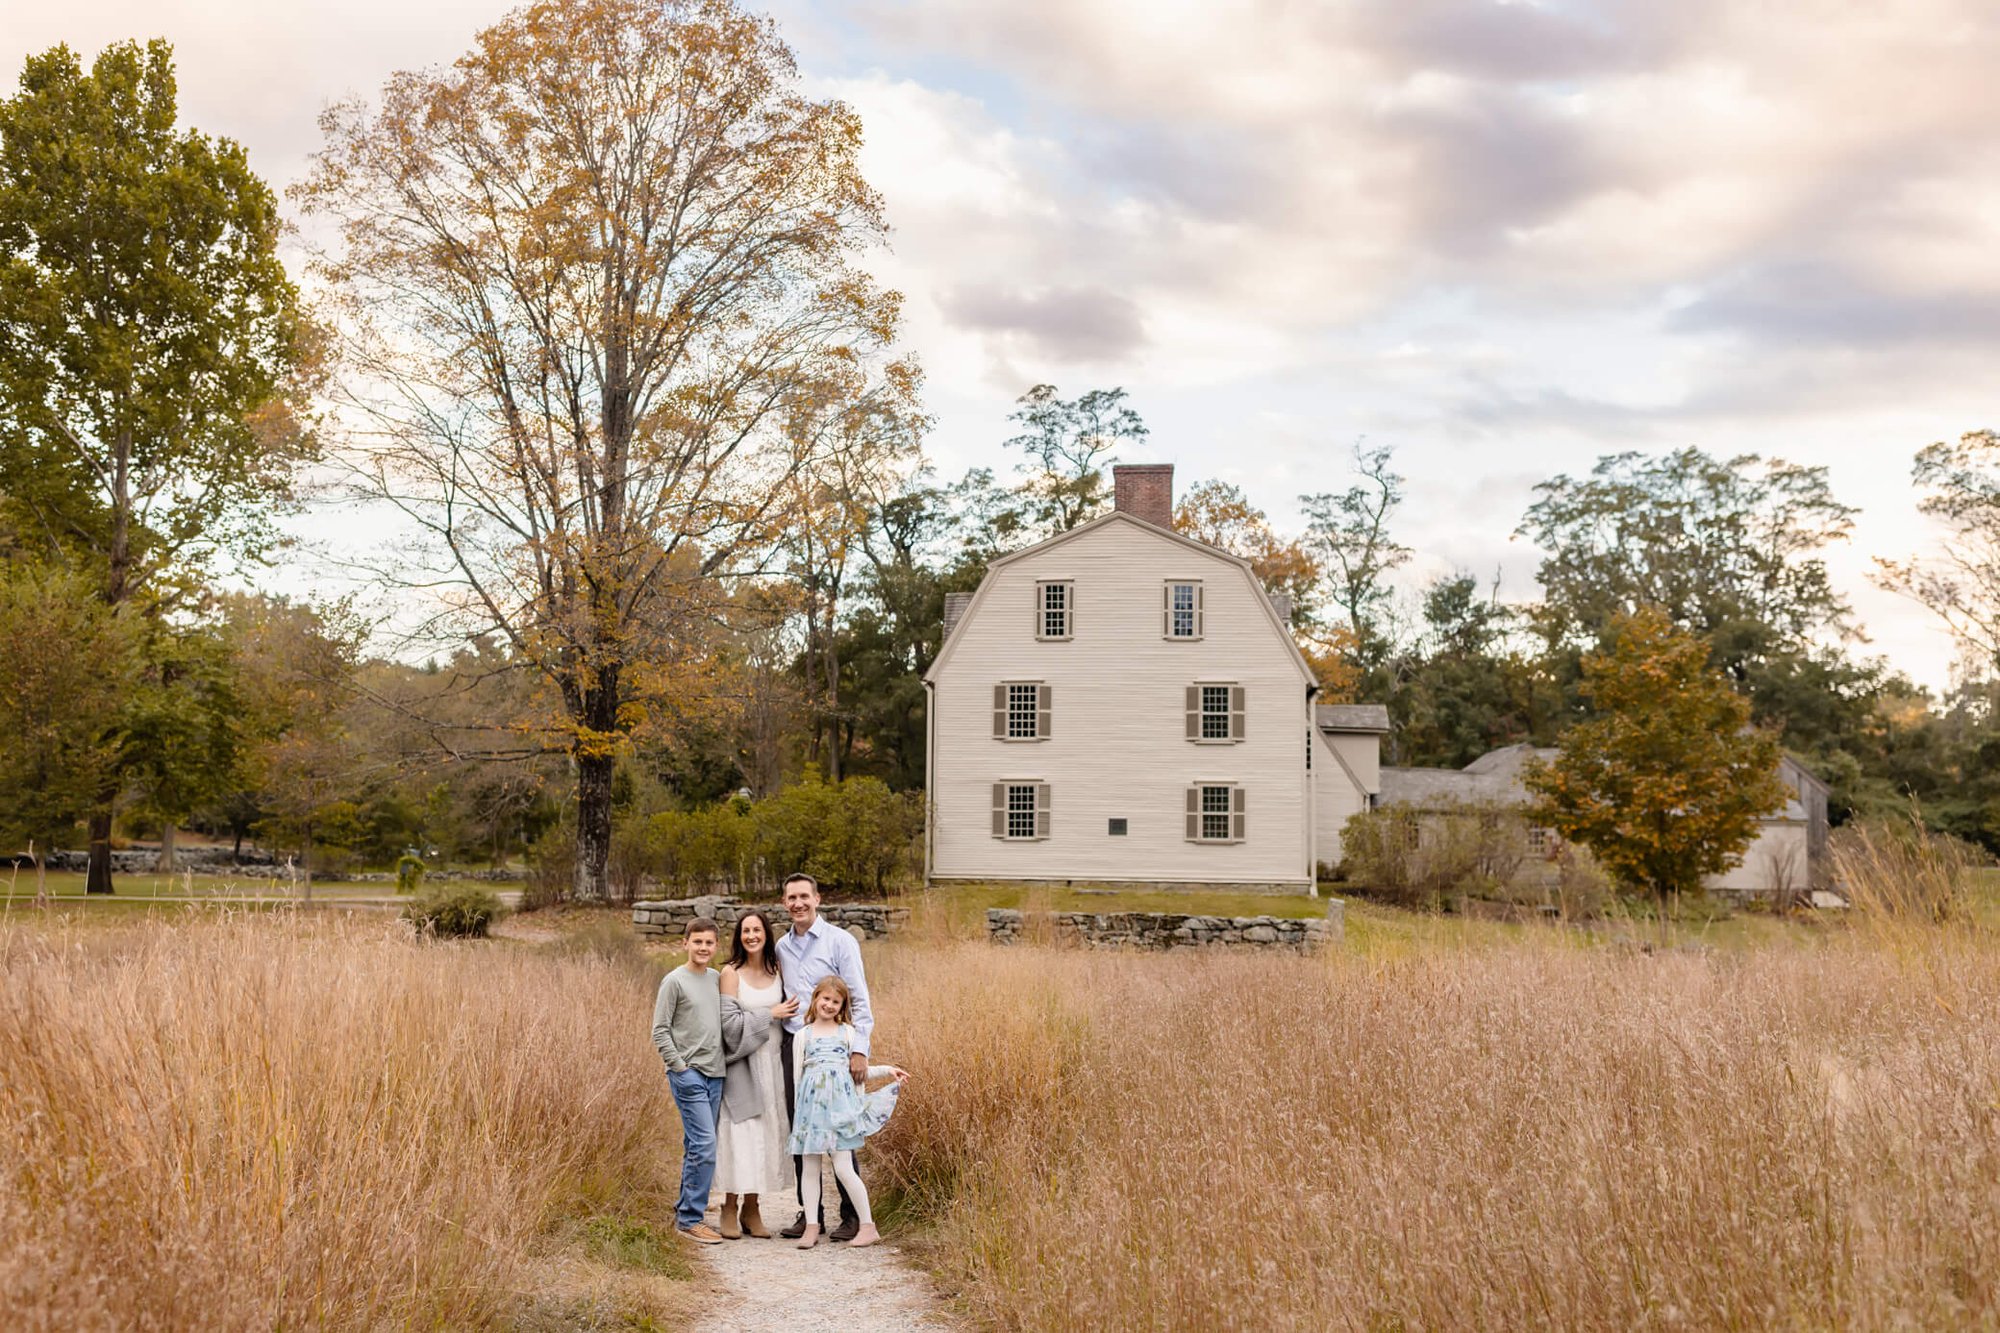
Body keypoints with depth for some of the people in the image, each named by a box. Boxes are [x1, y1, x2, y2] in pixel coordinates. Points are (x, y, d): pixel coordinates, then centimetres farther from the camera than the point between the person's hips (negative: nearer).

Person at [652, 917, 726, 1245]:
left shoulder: (716, 979, 12)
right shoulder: (674, 981, -7)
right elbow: (660, 1031, -7)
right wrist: (680, 1067, -10)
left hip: (714, 1075, 6)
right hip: (688, 1074, -6)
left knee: (697, 1147, 11)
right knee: (704, 1145, -12)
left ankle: (686, 1214, 19)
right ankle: (691, 1218, -5)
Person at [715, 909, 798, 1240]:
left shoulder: (777, 971, 7)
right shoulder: (731, 973, -7)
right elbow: (730, 1022, -13)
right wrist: (770, 1014, -12)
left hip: (770, 1063, 5)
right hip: (741, 1064, -4)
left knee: (766, 1134, 6)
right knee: (739, 1133, -5)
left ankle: (751, 1211, 15)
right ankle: (729, 1211, 5)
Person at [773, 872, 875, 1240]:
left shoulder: (840, 941, -4)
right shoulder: (782, 947, 12)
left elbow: (860, 1000, -7)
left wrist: (859, 1049, -15)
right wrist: (780, 1045, 11)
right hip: (793, 1045, 5)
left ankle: (851, 1215, 3)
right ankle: (808, 1213, 14)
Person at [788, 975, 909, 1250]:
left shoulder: (847, 1032, 10)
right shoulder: (803, 1035, 12)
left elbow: (859, 1070, 15)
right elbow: (797, 1073, 14)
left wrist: (887, 1069, 5)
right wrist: (797, 1109, 12)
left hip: (840, 1103, -2)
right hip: (811, 1104, 2)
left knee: (843, 1168, -8)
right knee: (810, 1168, 2)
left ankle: (868, 1226, -2)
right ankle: (811, 1227, 8)